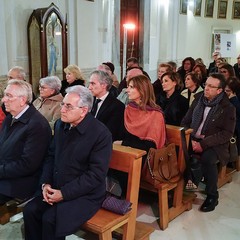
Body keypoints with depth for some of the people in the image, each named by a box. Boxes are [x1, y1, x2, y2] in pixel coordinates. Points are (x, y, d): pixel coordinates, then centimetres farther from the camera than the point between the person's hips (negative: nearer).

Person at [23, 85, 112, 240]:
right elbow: (51, 156, 12)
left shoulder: (101, 133, -18)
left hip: (85, 194, -6)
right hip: (56, 188, 7)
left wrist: (64, 193, -20)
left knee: (50, 219, -23)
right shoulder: (61, 124, 4)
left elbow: (96, 174, -20)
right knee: (30, 210, -12)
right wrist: (45, 183, -4)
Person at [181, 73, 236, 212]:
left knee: (207, 159, -35)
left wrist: (203, 144, -21)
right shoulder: (198, 100, 8)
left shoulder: (228, 108, -5)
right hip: (193, 139, 4)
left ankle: (212, 196, -11)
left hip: (214, 144, -4)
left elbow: (227, 133, -12)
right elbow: (185, 122, 9)